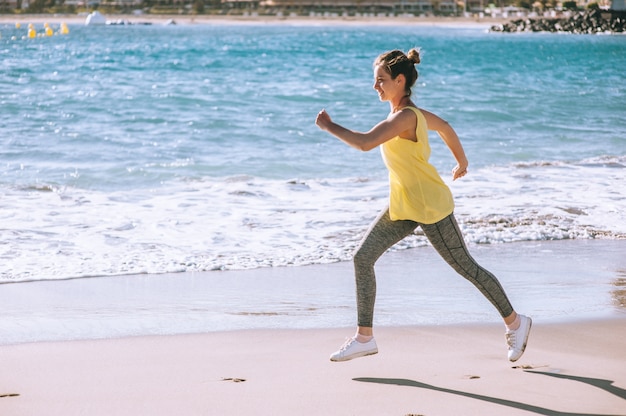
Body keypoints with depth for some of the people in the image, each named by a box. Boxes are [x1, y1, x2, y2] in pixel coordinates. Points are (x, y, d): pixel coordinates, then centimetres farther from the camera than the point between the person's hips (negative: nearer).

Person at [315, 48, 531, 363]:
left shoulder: (405, 117, -24)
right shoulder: (411, 113, 6)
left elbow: (365, 143, -35)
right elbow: (444, 127, 23)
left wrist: (329, 127, -23)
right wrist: (461, 161, 37)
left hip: (430, 207, -10)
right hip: (403, 207, 10)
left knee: (466, 268, 3)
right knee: (363, 258, 0)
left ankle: (514, 322, 21)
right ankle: (364, 337, 5)